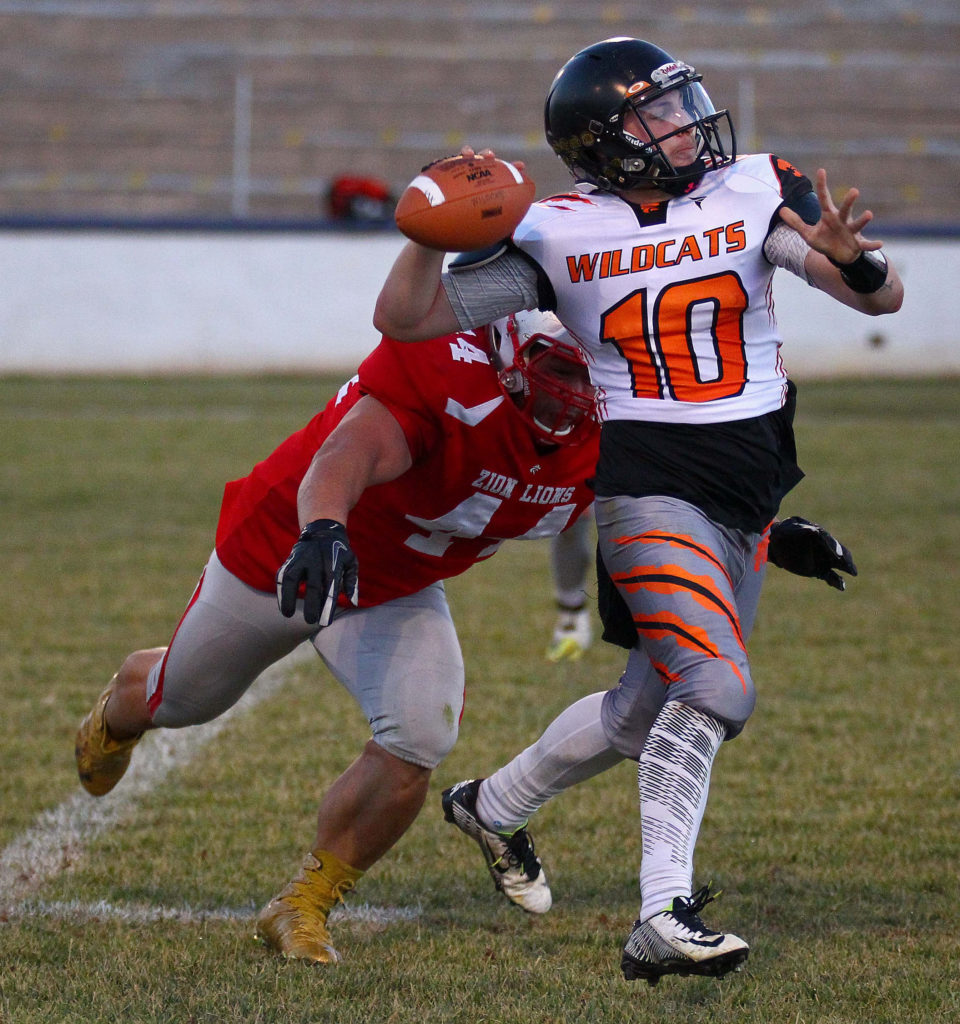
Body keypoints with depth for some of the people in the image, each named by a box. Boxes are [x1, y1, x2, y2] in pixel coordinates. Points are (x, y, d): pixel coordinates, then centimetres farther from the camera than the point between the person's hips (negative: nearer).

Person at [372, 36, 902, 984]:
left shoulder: (756, 193, 0)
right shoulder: (559, 233, -6)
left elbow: (884, 298, -7)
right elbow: (404, 319, -4)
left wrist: (848, 260, -31)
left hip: (749, 496, 5)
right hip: (648, 486, -5)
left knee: (650, 708, 17)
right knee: (715, 686, -25)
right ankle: (661, 919, -26)